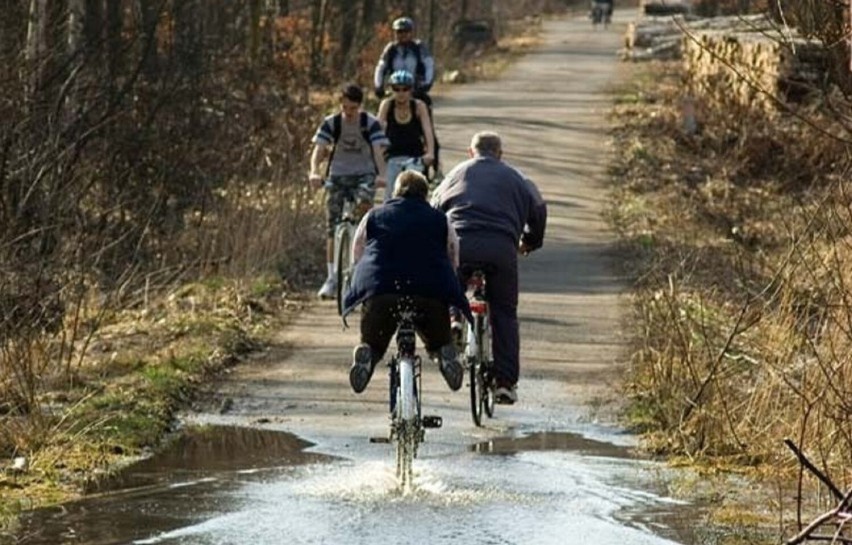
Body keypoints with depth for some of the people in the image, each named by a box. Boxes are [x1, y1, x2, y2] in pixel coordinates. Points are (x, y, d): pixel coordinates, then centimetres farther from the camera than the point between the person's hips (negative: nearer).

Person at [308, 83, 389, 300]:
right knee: (333, 227, -2)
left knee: (364, 202, -34)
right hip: (338, 174, 2)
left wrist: (381, 175, -38)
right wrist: (314, 172, -35)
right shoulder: (331, 123, -6)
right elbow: (319, 148, -16)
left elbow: (378, 150, -20)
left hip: (364, 174, -2)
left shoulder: (370, 123, -10)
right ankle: (332, 278, 4)